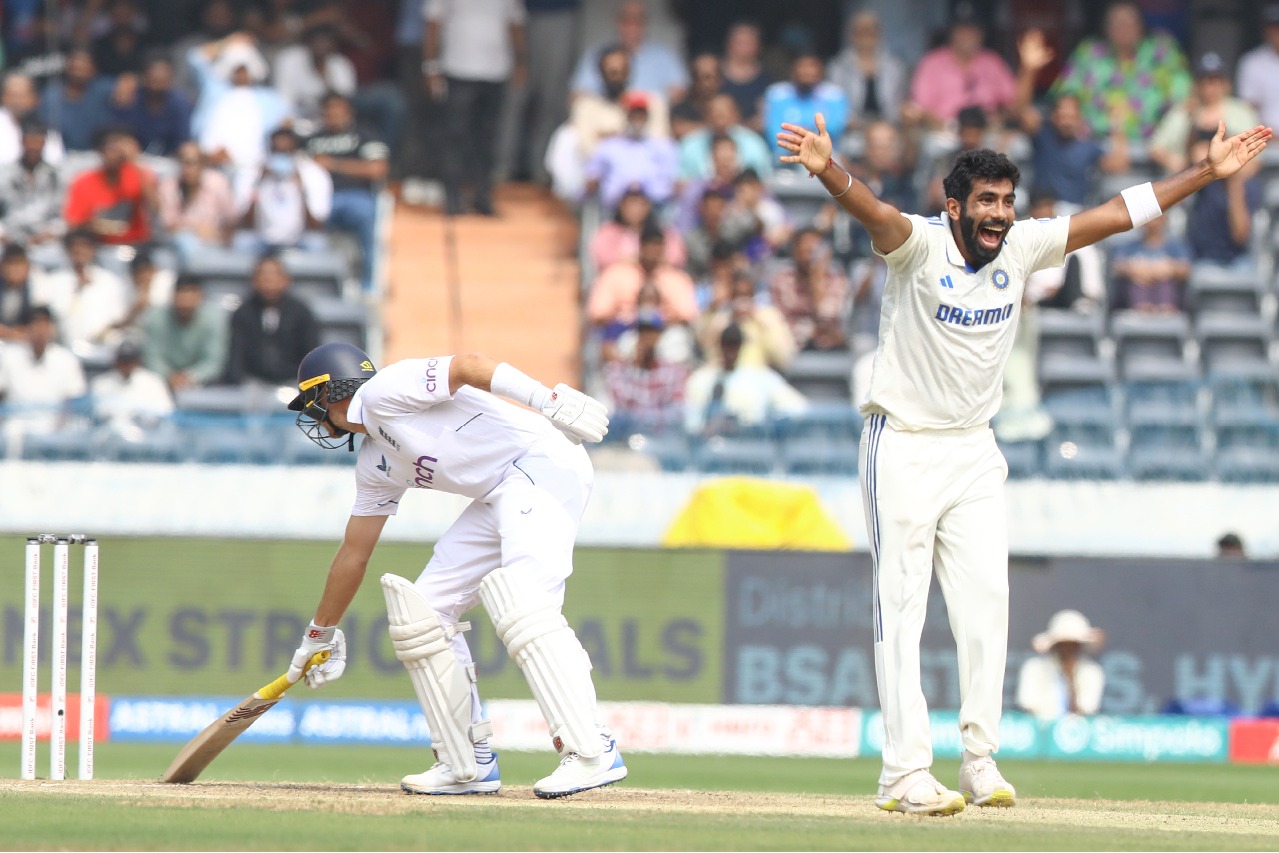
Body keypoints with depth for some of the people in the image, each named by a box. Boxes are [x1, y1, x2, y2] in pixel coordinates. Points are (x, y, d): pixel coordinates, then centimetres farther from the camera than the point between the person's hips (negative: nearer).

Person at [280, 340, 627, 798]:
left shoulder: (383, 391, -4)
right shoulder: (375, 465, 22)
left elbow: (466, 366, -18)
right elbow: (353, 554, 31)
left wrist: (546, 399, -30)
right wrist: (320, 635, 37)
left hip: (543, 464, -10)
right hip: (498, 498, 10)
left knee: (523, 605, -25)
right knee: (425, 609, 8)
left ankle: (592, 752, -31)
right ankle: (468, 764, 7)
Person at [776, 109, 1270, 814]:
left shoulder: (1022, 247, -1)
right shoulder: (920, 246, -17)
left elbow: (1117, 215, 2)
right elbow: (871, 211, -38)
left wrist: (1208, 172, 0)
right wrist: (828, 172, -60)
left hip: (974, 452, 5)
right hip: (902, 449, -5)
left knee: (987, 606, 2)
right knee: (901, 610, -5)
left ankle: (981, 761, 10)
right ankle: (905, 774, -7)